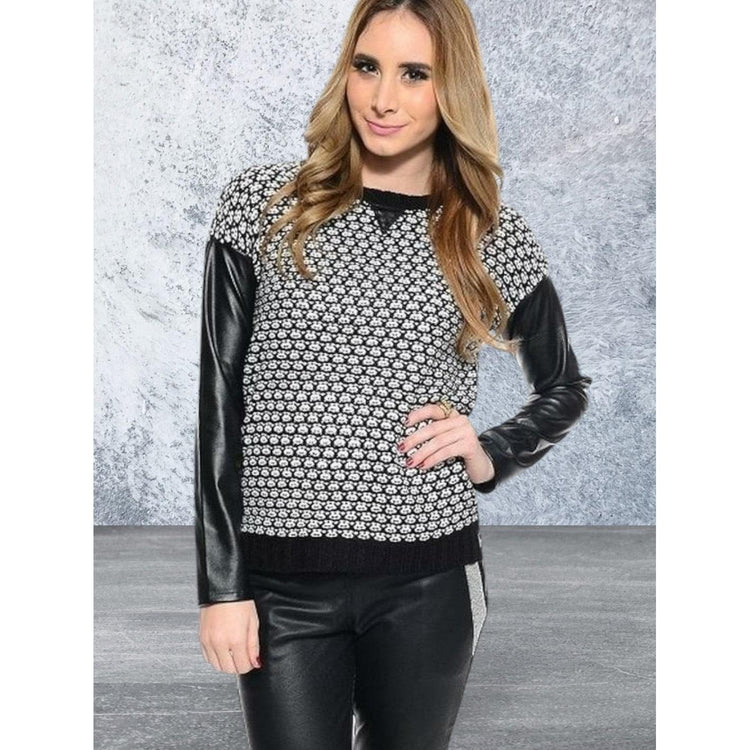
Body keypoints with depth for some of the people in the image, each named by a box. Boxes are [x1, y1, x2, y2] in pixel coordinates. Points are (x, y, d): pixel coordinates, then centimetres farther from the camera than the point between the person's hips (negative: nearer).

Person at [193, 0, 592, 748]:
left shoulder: (496, 239, 1)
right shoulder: (261, 203, -1)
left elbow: (565, 389, 17)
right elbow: (220, 397, -2)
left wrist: (491, 455, -2)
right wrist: (221, 584, -6)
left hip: (429, 581, 1)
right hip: (283, 584, -1)